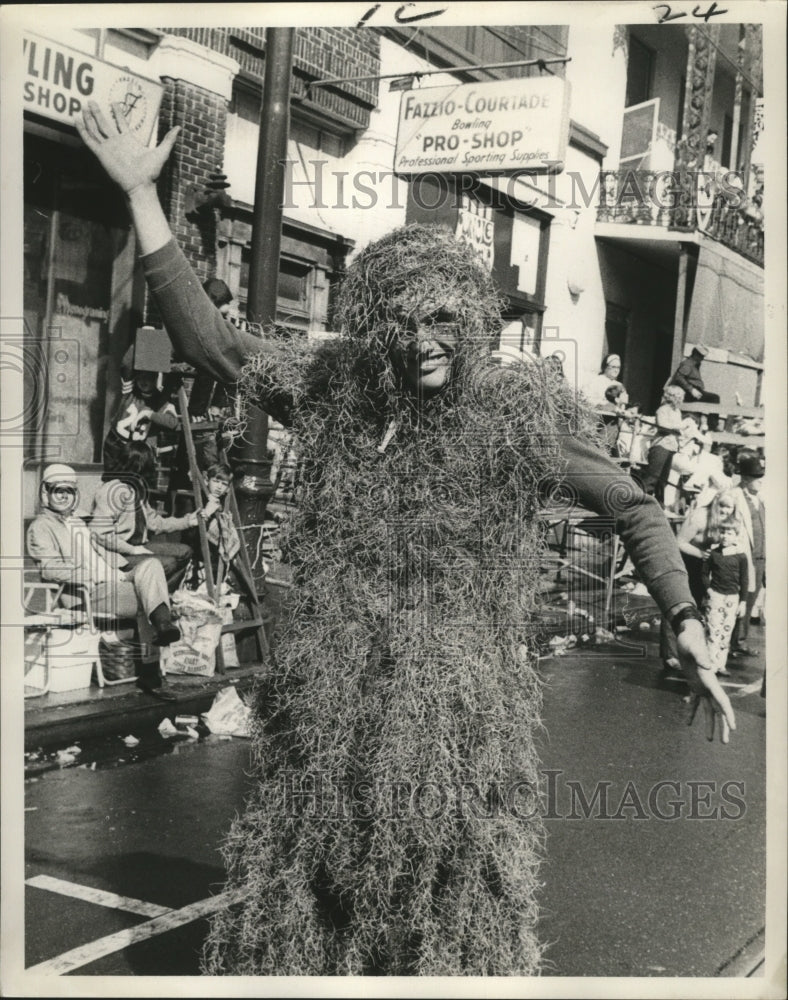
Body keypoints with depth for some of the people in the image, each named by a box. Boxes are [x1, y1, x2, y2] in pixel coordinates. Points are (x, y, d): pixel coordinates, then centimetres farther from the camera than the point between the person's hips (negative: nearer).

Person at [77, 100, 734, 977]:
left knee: (456, 914, 13)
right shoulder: (333, 389, -1)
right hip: (331, 705, 2)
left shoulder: (523, 411, -7)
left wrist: (686, 625, -11)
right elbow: (208, 340, -1)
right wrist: (141, 194, -4)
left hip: (459, 711, -2)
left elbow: (631, 509, -1)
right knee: (301, 888, 16)